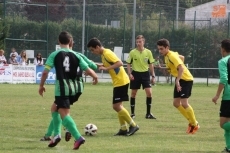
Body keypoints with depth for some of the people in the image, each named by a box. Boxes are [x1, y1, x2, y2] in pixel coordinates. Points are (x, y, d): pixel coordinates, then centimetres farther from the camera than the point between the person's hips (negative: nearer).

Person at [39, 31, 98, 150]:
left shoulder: (55, 55, -1)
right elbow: (87, 70, 2)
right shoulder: (75, 55, 6)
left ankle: (78, 138, -26)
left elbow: (45, 72, -7)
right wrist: (95, 77, 23)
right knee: (54, 108, 24)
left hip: (62, 88, -5)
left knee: (64, 114, -9)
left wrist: (41, 86, 6)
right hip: (74, 88, 5)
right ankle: (56, 134, 15)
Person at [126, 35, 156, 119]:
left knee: (149, 92, -10)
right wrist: (130, 74, -10)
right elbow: (128, 64, 3)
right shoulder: (132, 52, -5)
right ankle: (132, 113, 16)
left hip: (145, 73, 1)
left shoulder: (148, 52, -1)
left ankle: (148, 113, -1)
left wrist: (153, 76, 4)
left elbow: (151, 65, 7)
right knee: (133, 93, 5)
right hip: (135, 74, -1)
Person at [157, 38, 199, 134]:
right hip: (179, 79, 10)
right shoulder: (167, 56, 7)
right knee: (176, 103, 7)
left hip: (186, 79, -10)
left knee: (184, 103, -15)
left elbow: (181, 68, -35)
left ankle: (195, 124, 1)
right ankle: (191, 121, 19)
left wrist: (177, 80, -45)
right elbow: (182, 57, 24)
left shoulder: (172, 56, -21)